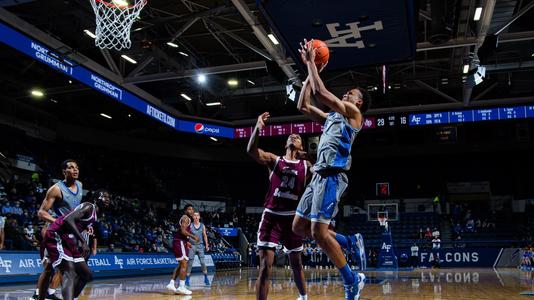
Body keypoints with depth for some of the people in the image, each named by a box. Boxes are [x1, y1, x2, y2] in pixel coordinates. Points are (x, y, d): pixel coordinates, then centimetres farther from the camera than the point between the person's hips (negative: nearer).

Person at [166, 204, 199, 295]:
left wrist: (187, 242, 26)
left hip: (179, 242, 10)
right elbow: (183, 231, -22)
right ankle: (181, 287, -13)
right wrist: (193, 236, -18)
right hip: (180, 242, -10)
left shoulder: (187, 219, 22)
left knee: (181, 264, 15)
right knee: (184, 264, -11)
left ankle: (171, 284, 14)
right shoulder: (186, 218, -9)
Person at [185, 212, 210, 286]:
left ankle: (206, 278, 10)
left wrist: (206, 245, 6)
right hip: (192, 246, -2)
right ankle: (187, 280, 8)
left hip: (200, 245, 2)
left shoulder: (202, 226, 5)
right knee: (189, 263, -1)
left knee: (203, 262, -2)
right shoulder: (190, 225, -3)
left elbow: (205, 236, 11)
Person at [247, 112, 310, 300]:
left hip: (292, 218, 2)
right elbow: (251, 150, -14)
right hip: (271, 216, -2)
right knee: (265, 266, -11)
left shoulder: (306, 166, 8)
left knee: (296, 263, 19)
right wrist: (258, 128, -29)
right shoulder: (274, 160, 3)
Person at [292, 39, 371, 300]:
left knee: (319, 232, -13)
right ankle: (348, 243, 22)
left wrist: (311, 62, -1)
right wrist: (310, 70, 21)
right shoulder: (332, 117, 25)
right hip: (319, 175, 9)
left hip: (332, 176, -9)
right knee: (299, 227, 9)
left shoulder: (354, 113, 0)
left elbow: (321, 92, -11)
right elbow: (303, 105, 23)